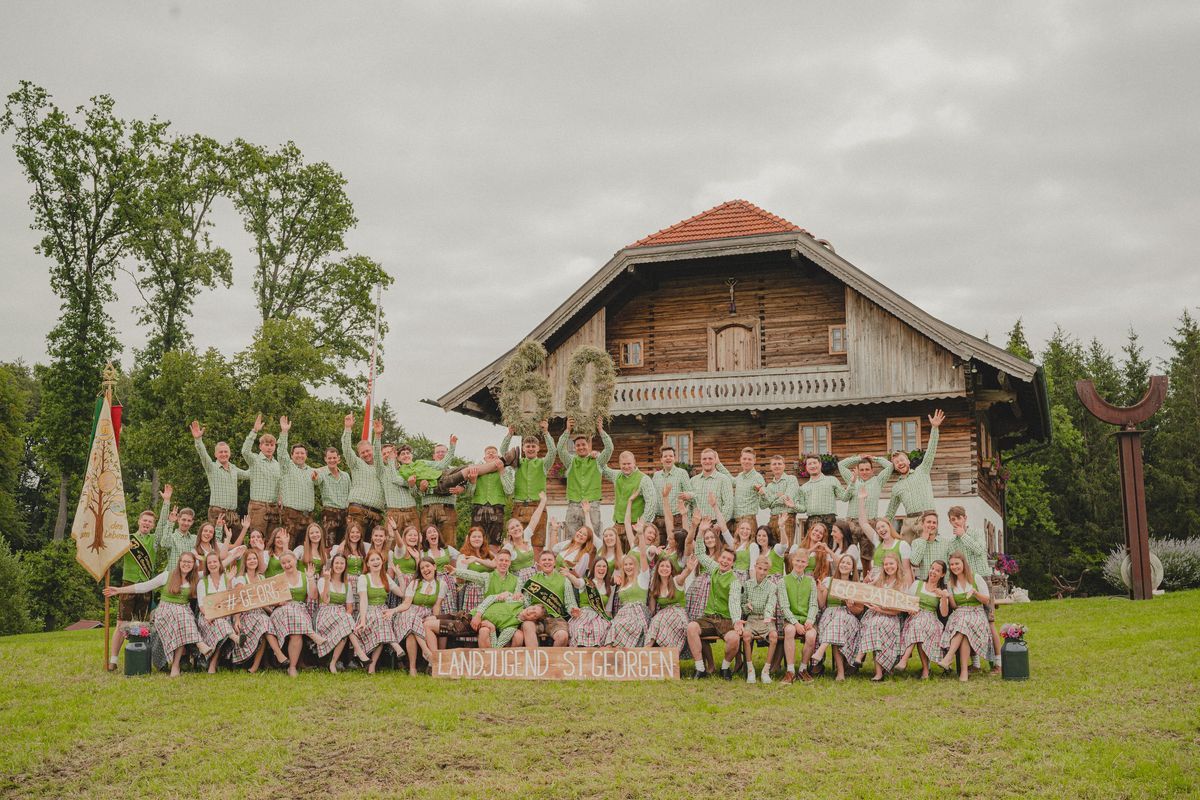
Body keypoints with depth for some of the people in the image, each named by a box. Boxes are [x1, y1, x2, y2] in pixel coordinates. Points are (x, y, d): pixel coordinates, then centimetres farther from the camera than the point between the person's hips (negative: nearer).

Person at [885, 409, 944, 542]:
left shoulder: (922, 471, 14)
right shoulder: (896, 487, 23)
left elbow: (930, 451, 4)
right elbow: (890, 512, 30)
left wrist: (934, 428, -7)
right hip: (909, 520, 4)